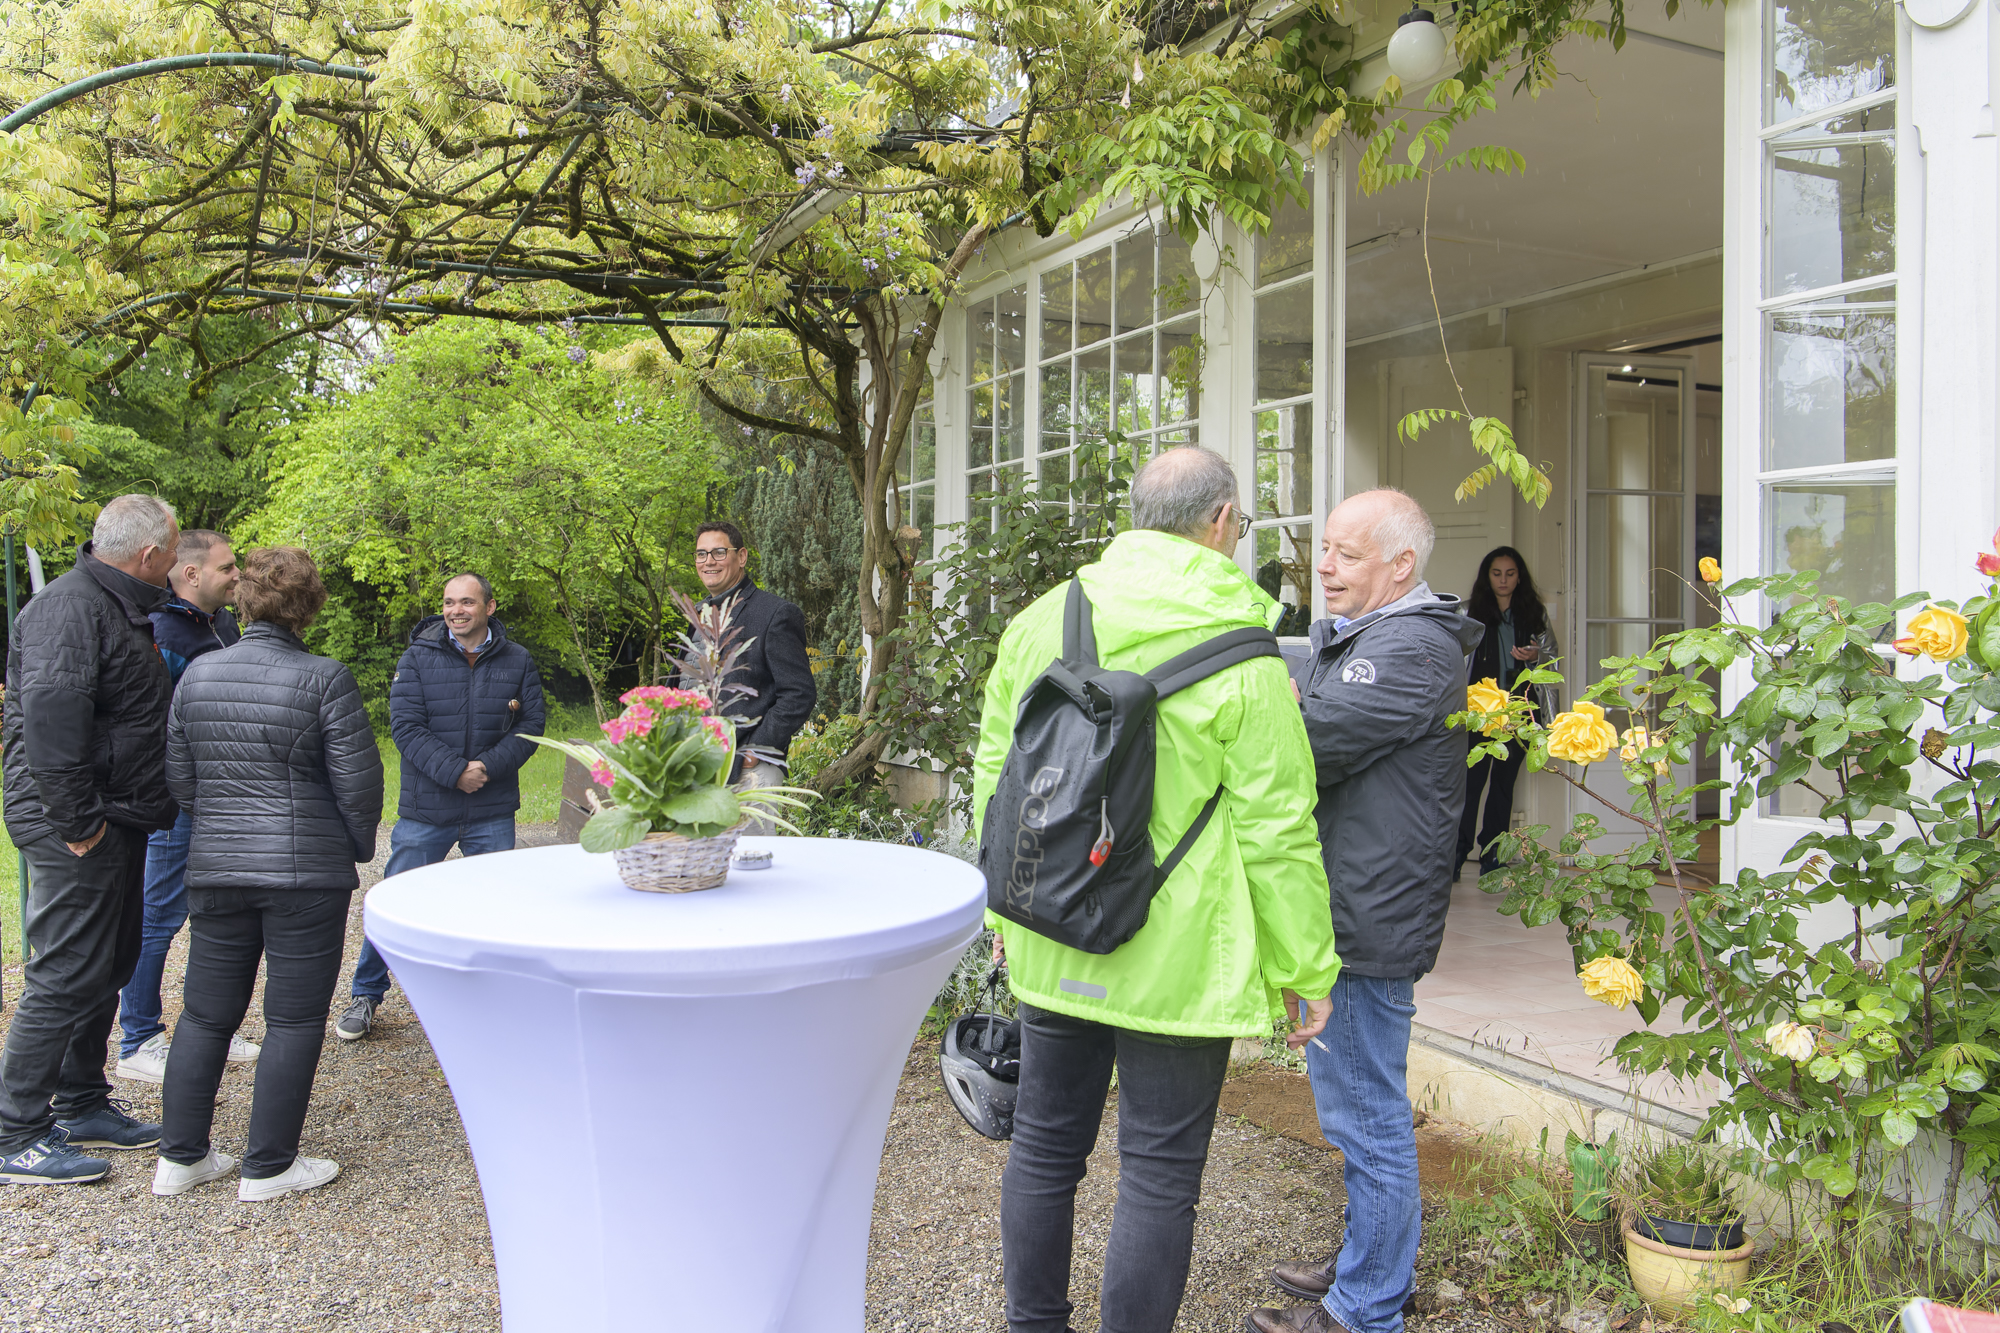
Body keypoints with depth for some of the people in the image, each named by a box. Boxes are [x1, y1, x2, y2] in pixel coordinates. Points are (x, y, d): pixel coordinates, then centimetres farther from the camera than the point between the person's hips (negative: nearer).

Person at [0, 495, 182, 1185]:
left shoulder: (119, 609, 15)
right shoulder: (71, 608, -18)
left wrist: (134, 810, 19)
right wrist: (77, 821, -25)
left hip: (119, 823, 10)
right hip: (80, 835, -10)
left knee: (108, 968, 17)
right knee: (67, 978, -4)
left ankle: (83, 1105, 31)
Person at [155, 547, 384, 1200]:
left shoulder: (197, 674, 4)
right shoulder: (325, 679, -12)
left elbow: (179, 778, 10)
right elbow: (357, 780, -10)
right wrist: (359, 847, 7)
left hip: (215, 870, 5)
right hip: (307, 873, -5)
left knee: (206, 1014, 17)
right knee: (294, 1021, 5)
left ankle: (180, 1156, 24)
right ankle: (268, 1166, 12)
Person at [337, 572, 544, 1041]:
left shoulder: (517, 661, 3)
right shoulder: (418, 657, -3)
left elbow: (531, 725, -1)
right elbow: (405, 726, -9)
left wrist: (489, 766, -16)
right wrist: (454, 771, -20)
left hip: (493, 813, 2)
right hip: (425, 810, -1)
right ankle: (367, 995, 21)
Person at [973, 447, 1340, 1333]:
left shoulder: (1040, 622, 2)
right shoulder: (1242, 660, -15)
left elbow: (995, 777, 8)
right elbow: (1275, 832, -13)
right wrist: (1308, 969, -2)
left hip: (1051, 949, 6)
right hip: (1177, 962, -5)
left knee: (1044, 1144, 19)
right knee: (1159, 1173, 7)